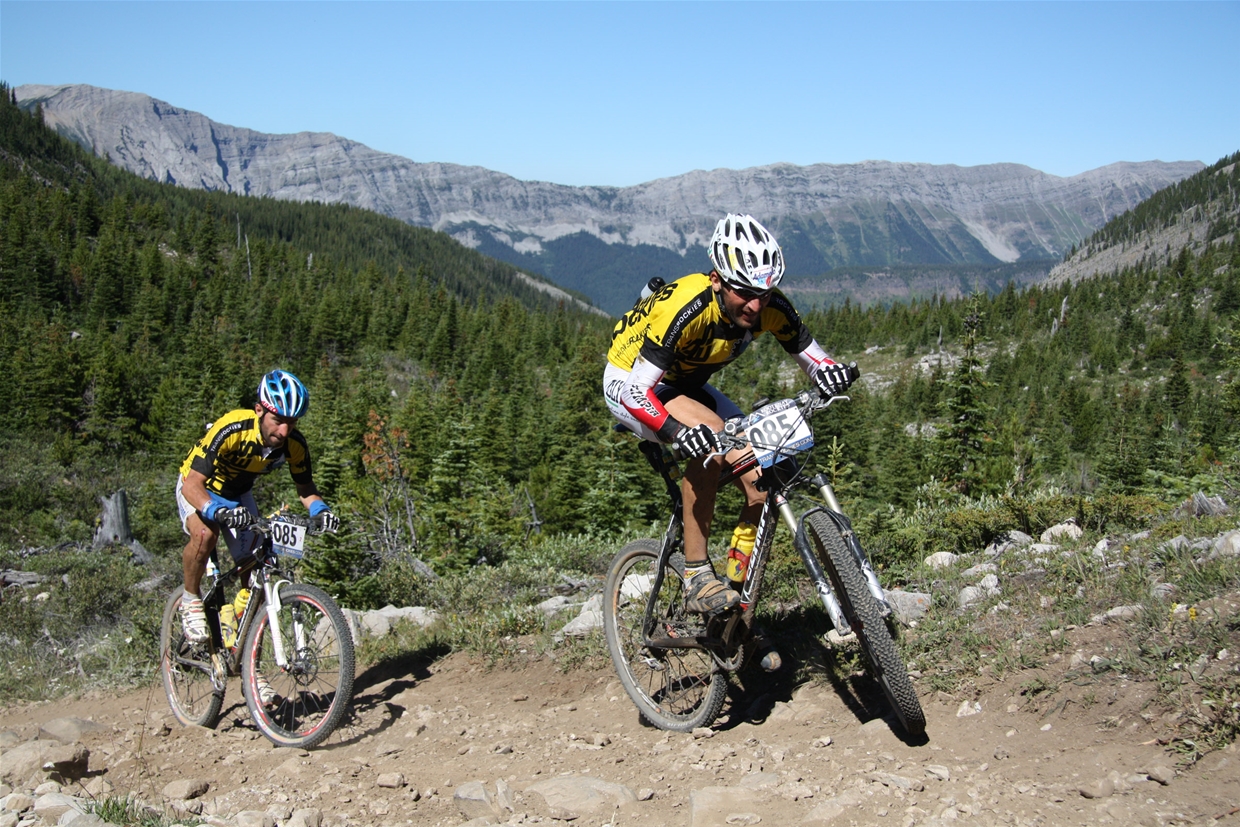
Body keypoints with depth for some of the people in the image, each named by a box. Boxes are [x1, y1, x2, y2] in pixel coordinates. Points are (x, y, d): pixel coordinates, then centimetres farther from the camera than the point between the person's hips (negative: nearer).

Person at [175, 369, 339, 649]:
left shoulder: (295, 444, -23)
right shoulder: (231, 429, -37)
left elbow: (305, 488, -7)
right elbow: (192, 484, -38)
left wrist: (321, 510, -30)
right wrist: (220, 512, -57)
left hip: (238, 494, 5)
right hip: (199, 488, -4)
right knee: (205, 534, -34)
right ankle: (190, 600, -9)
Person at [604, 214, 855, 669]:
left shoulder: (770, 308, -20)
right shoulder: (684, 309, -37)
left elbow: (815, 361, -9)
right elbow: (635, 391, -38)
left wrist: (832, 374, -34)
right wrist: (677, 430, -56)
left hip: (688, 387, 6)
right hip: (630, 385, -6)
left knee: (760, 483, -9)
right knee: (710, 435, -36)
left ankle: (737, 607, 5)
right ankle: (696, 577, -25)